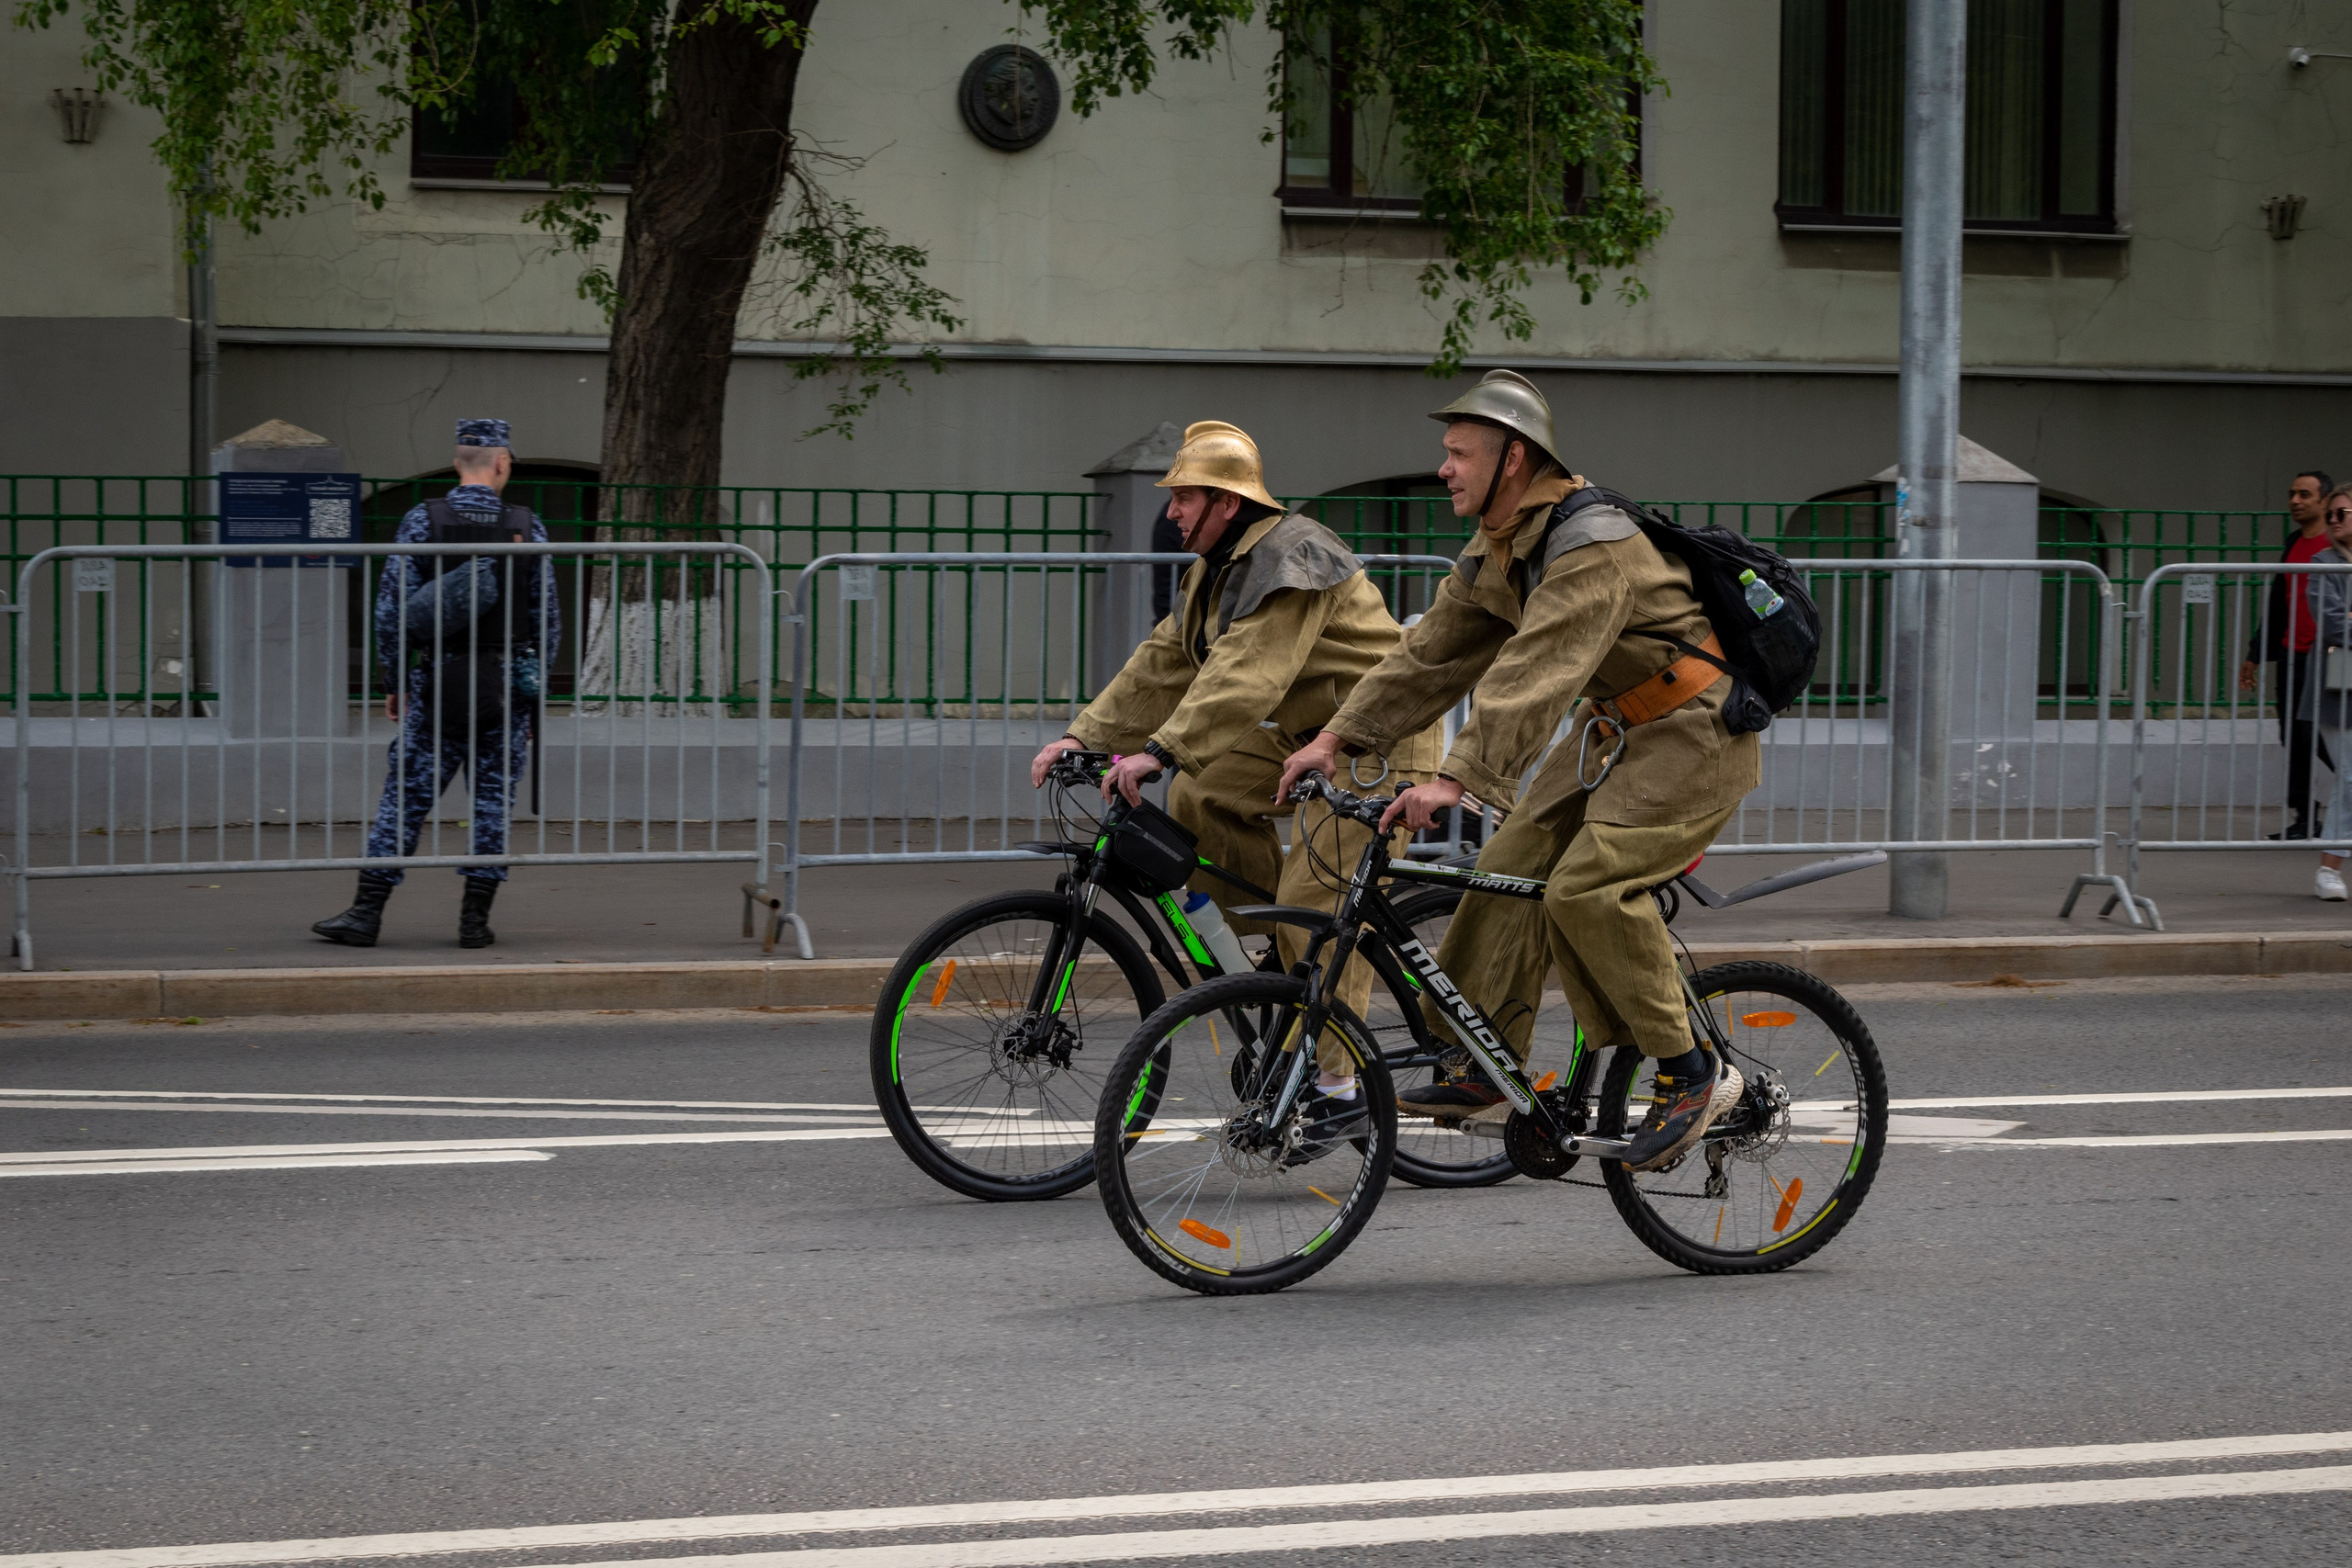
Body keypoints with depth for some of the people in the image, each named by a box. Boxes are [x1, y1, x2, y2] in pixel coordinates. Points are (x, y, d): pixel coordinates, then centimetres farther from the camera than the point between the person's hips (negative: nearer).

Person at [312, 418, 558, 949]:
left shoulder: (423, 521, -4)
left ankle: (367, 913, 1)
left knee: (404, 797, 3)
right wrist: (531, 684, 15)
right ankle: (475, 918, 6)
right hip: (506, 687, 0)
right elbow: (547, 620, 2)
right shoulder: (527, 527, -2)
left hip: (438, 686, 0)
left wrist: (394, 682, 6)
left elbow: (392, 610, -5)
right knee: (493, 801, 8)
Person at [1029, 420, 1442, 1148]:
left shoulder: (1288, 558, -22)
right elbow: (1162, 665, 10)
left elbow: (1245, 675, -34)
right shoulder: (1216, 571, 11)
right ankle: (1290, 960, 9)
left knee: (1320, 900, -15)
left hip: (1375, 742, -10)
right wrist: (1083, 737, 1)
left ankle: (1337, 1082, -11)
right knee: (1200, 799, 2)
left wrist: (1160, 752, -41)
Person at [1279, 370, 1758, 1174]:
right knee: (1514, 862, 1)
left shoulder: (1593, 546, -26)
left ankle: (1691, 1072, -11)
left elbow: (1536, 673, -36)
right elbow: (1433, 652, 9)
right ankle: (1487, 1070, 7)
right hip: (1617, 726, 10)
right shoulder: (1493, 554, 5)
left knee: (1589, 885, -22)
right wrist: (1337, 737, 2)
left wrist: (1457, 778, -43)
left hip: (1694, 730, -10)